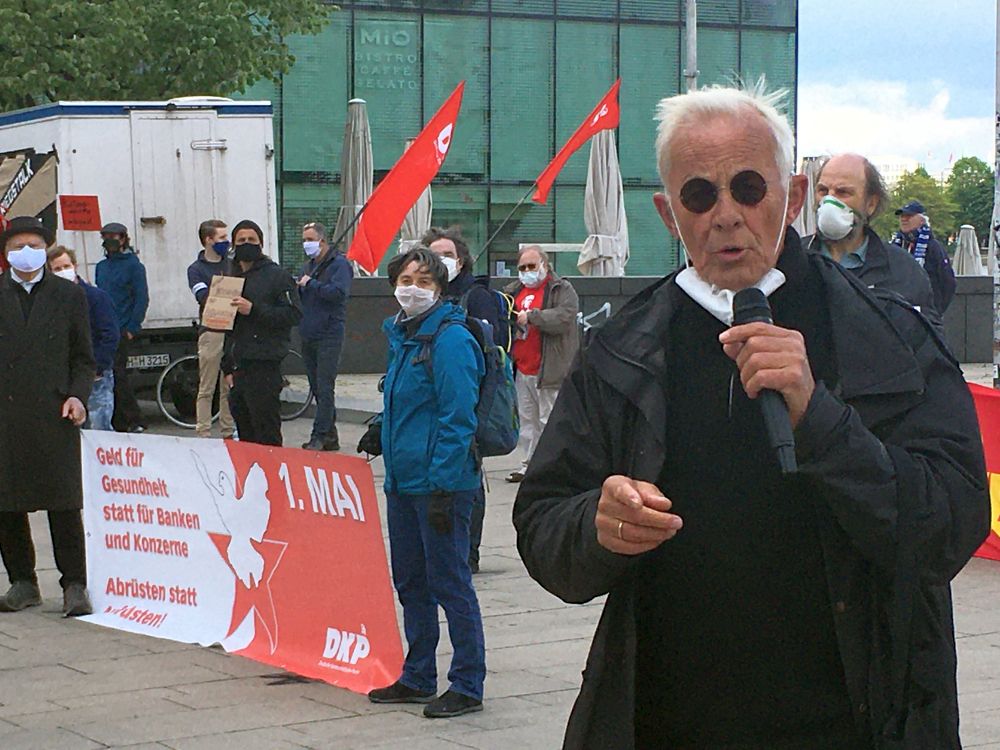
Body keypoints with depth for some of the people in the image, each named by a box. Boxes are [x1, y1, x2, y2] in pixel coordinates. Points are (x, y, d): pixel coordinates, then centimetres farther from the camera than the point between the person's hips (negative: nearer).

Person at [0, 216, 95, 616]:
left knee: (64, 505, -4)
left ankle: (75, 586, 2)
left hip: (53, 415, -1)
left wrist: (77, 396, -5)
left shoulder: (69, 294, 10)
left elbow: (83, 358, 11)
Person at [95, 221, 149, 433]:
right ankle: (117, 422, 12)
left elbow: (142, 298, -7)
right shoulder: (101, 267, 18)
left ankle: (134, 421, -9)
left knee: (117, 373, -13)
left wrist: (132, 329, -12)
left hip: (121, 331, -7)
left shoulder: (133, 265, -3)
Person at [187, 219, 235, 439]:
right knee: (206, 389, -3)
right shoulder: (196, 269, 2)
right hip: (211, 332, -4)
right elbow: (204, 297, -13)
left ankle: (228, 433, 13)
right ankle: (204, 434, -1)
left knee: (230, 388, 8)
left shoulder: (233, 265, 16)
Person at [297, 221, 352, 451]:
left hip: (328, 335, -8)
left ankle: (319, 436, -9)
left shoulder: (339, 264, -6)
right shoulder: (309, 265, 19)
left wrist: (311, 284, -15)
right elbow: (298, 297, 23)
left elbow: (339, 292, -21)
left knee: (325, 387, -9)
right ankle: (330, 435, 17)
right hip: (308, 335, 8)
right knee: (317, 387, 10)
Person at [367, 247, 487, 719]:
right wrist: (382, 430, 14)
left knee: (450, 582, -2)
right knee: (409, 582, 16)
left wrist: (442, 487, -21)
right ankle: (417, 679, 28)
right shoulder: (401, 335, 13)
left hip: (440, 482, -9)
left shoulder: (450, 339, -14)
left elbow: (457, 420, -19)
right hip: (402, 480, 9)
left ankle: (467, 687, 7)